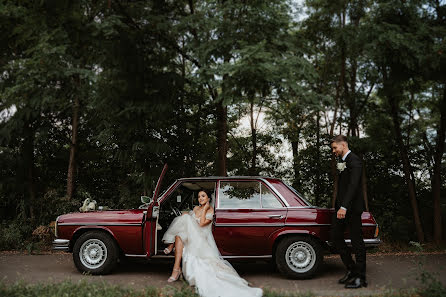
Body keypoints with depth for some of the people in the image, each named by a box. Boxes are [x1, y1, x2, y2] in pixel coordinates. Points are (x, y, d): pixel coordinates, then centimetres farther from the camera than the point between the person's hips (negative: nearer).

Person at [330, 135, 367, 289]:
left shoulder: (354, 161, -12)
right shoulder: (342, 162, 17)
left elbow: (353, 185, -23)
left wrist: (344, 207, -29)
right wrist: (339, 206, 17)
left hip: (352, 207, -9)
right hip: (341, 206, 9)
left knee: (357, 241, -2)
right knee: (335, 236, 8)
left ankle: (360, 278, 6)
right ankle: (351, 269, 20)